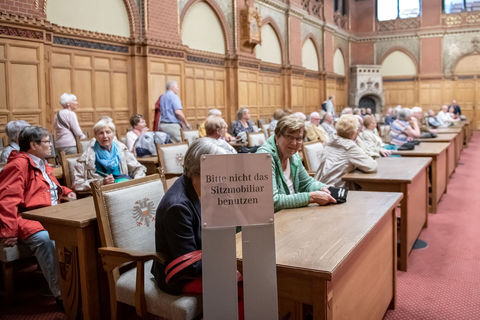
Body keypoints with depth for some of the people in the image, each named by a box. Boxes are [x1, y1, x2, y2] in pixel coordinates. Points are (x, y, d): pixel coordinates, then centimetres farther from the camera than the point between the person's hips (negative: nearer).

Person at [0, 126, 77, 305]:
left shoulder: (43, 165, 24)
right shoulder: (19, 165, -7)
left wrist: (66, 192, 21)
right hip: (29, 219, -9)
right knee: (44, 239, -37)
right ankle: (61, 293, -33)